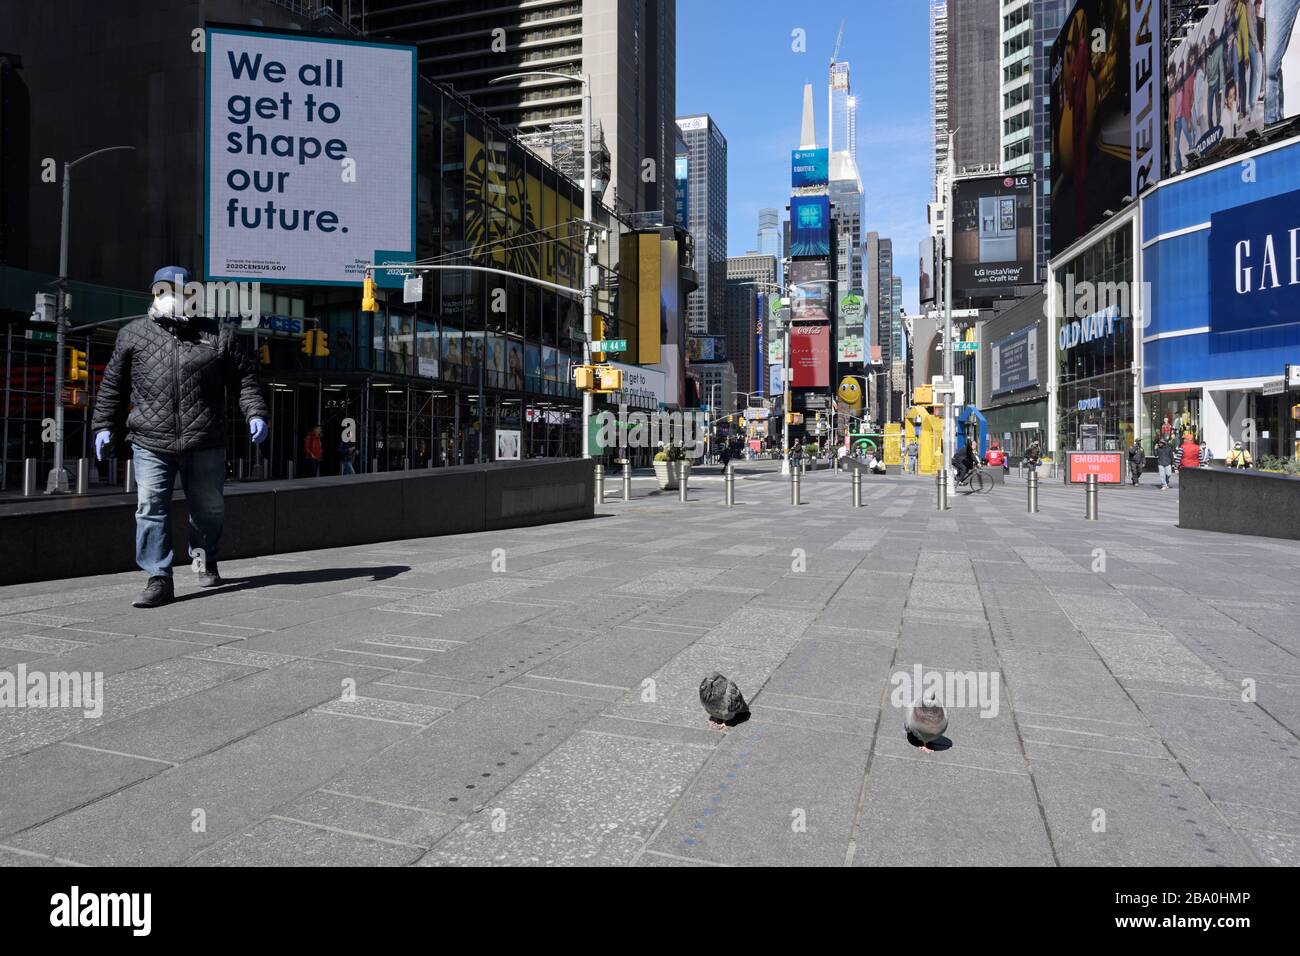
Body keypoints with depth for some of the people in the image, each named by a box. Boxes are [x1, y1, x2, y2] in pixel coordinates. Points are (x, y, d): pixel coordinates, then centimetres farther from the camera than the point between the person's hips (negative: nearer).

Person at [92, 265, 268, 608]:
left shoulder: (217, 335, 5)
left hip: (204, 444, 0)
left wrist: (255, 413, -5)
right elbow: (113, 384, 16)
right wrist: (104, 425, 11)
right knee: (151, 508, -6)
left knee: (209, 507, 12)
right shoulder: (134, 334, 9)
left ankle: (205, 559, 38)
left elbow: (245, 378, 9)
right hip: (150, 443, 0)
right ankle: (159, 579, 1)